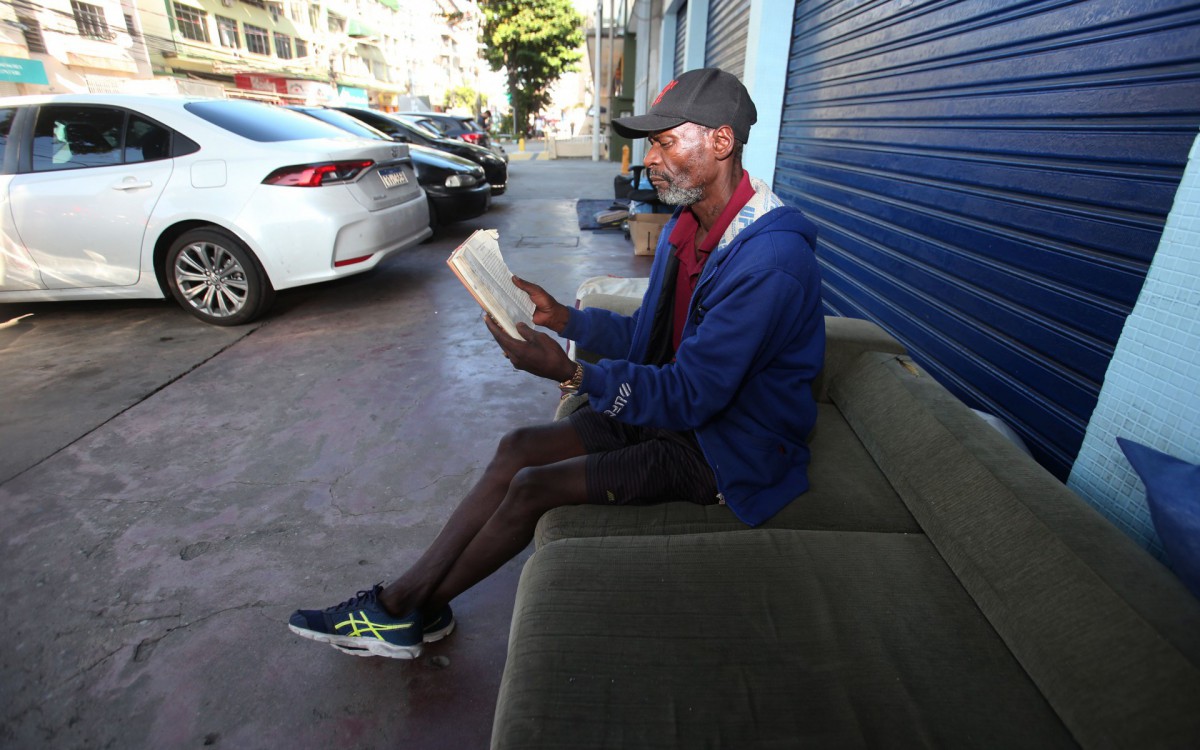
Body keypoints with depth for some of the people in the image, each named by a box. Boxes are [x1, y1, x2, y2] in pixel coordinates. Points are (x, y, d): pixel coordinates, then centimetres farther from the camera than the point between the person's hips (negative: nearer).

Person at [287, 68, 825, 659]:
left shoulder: (769, 259, -26)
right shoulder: (688, 226, 5)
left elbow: (691, 396, -27)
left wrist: (570, 373, -33)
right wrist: (562, 317, -2)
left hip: (727, 450, -8)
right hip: (680, 404, 8)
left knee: (533, 487, -14)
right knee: (519, 447, -4)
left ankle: (410, 610, 11)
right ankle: (399, 603, 6)